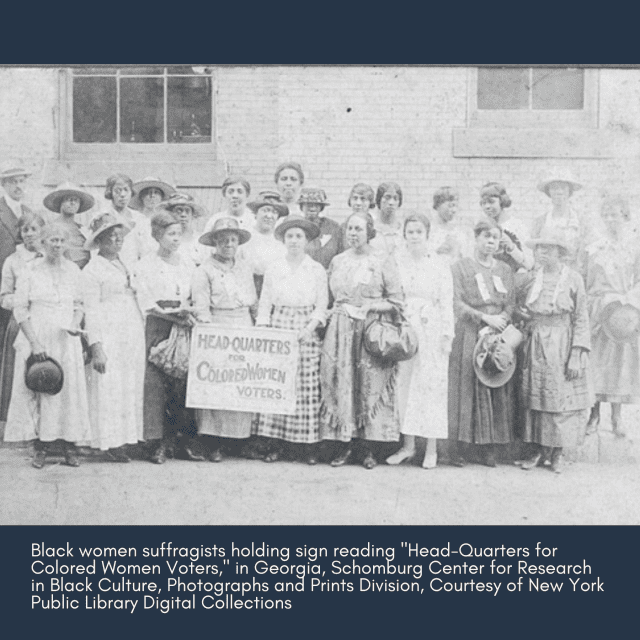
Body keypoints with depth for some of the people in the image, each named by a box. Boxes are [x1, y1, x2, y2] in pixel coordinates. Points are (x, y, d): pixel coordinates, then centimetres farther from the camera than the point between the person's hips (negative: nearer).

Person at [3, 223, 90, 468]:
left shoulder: (73, 270, 5)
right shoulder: (30, 271, -2)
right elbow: (20, 309, -3)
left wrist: (76, 324, -8)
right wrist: (34, 342, -10)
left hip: (66, 341, 2)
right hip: (37, 340, -2)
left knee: (70, 390, 1)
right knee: (38, 392, -1)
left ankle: (70, 446, 9)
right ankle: (41, 446, 8)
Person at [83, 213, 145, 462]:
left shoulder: (125, 267, 19)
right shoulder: (92, 270, -3)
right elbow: (91, 311, -8)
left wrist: (143, 337, 14)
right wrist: (96, 347, -15)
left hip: (134, 336, 7)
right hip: (108, 336, -7)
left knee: (132, 387, 5)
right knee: (108, 388, -5)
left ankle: (126, 438, 11)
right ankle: (110, 442, 2)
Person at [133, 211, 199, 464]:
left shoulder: (187, 264, 15)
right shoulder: (146, 265, 2)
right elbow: (148, 305, -5)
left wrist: (189, 313, -4)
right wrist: (176, 317, -13)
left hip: (184, 328, 4)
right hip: (158, 328, -3)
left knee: (185, 381, -2)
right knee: (156, 383, -7)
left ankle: (187, 439, 4)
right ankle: (159, 443, -1)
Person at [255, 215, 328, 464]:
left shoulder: (317, 269, 5)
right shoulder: (273, 268, 9)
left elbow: (321, 305, 3)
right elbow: (265, 303, 9)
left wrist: (310, 328, -12)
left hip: (305, 332, -1)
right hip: (278, 329, 1)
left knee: (307, 386, -4)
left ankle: (309, 443, 2)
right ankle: (274, 442, 1)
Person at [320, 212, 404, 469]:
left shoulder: (382, 262, 2)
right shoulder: (337, 261, 14)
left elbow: (396, 301, 0)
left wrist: (369, 306, -10)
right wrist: (340, 309, 3)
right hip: (340, 329, 3)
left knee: (370, 384, -4)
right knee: (339, 383, -2)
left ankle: (368, 447, 5)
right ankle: (343, 445, 6)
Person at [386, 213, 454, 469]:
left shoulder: (440, 263, 1)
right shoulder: (396, 260, 7)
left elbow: (446, 302, 0)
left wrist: (447, 335, -6)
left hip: (431, 330, -2)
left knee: (431, 385, -1)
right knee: (404, 385, 3)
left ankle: (431, 449, 7)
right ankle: (408, 445, 12)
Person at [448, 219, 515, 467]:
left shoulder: (505, 270, 16)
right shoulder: (461, 267, 4)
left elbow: (510, 305, 11)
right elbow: (457, 304, -4)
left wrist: (500, 320, -9)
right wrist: (485, 317, -13)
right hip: (468, 335, -3)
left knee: (497, 390, -2)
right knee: (465, 388, -6)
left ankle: (489, 446, 3)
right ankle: (455, 446, -2)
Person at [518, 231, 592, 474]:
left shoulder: (573, 279, -3)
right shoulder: (529, 278, 6)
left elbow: (581, 319, -5)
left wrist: (577, 355, -11)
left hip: (562, 345, -3)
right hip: (535, 345, 3)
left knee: (560, 398, 1)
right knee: (535, 398, 4)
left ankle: (557, 453, 14)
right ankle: (537, 450, 14)